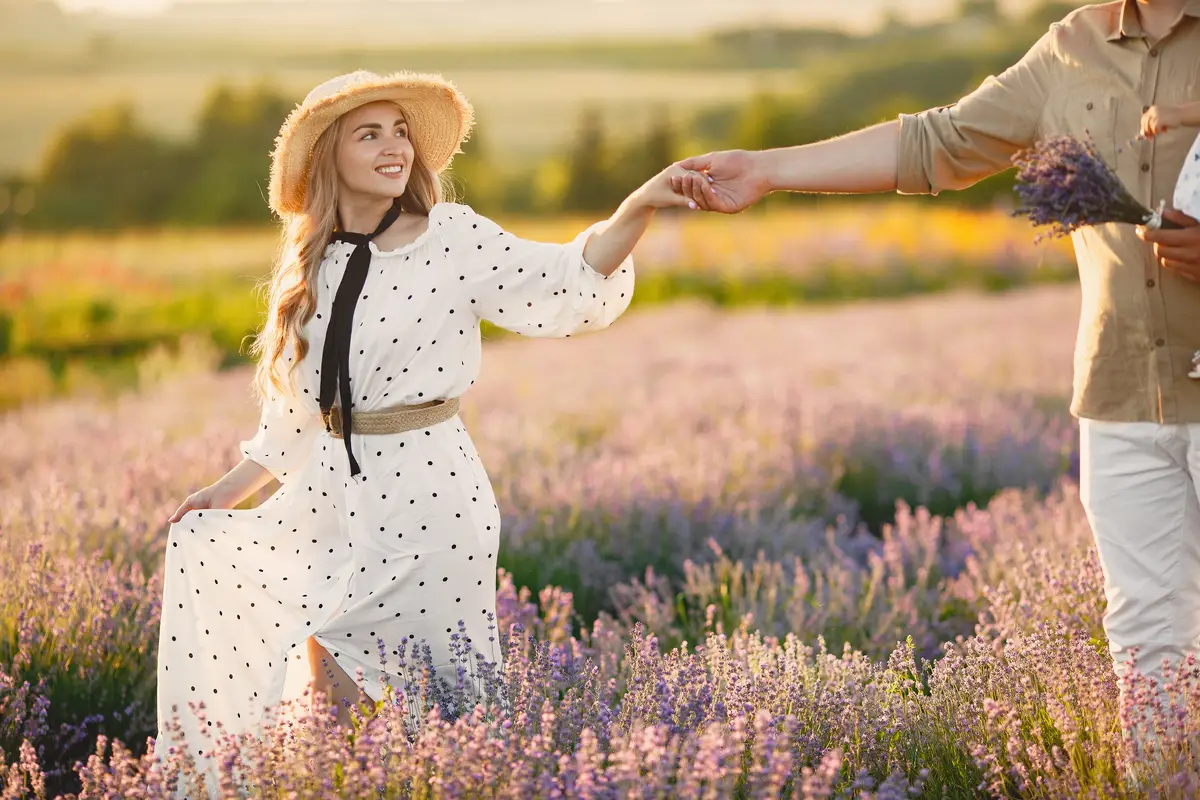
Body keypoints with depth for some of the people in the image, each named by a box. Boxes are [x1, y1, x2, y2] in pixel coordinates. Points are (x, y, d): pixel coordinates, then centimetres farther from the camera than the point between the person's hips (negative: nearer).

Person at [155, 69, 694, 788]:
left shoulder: (454, 239, -7)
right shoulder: (315, 267, 9)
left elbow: (569, 283, -20)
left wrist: (638, 208, -36)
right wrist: (235, 487, 19)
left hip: (428, 492, -6)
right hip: (335, 495, 6)